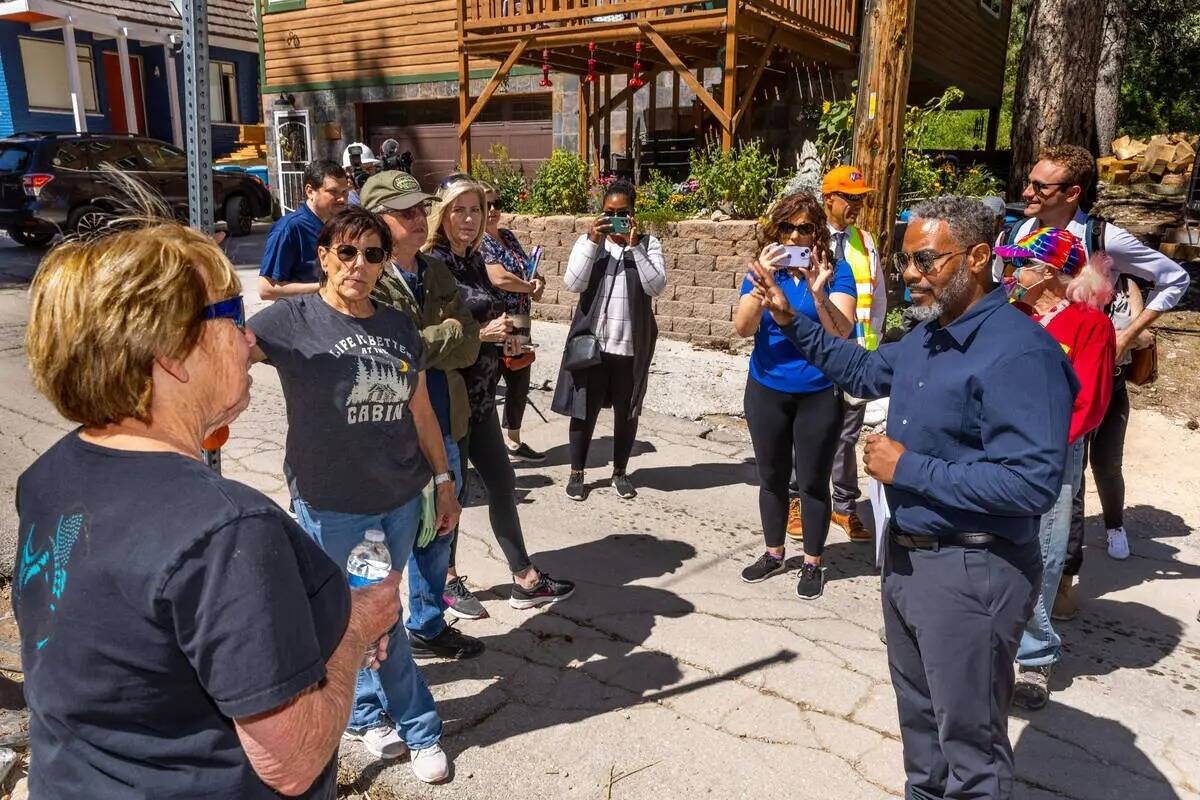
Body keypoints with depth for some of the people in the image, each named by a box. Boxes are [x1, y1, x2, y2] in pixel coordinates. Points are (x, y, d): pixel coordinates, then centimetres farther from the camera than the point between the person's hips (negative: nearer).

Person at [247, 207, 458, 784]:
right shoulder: (293, 320, -9)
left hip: (399, 500, 4)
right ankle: (419, 729, 31)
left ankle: (362, 712, 43)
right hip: (331, 505, -4)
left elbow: (420, 411, 12)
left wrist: (444, 479, 15)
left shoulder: (398, 327, 5)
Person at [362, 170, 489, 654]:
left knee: (437, 535, 19)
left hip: (443, 428, 7)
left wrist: (418, 345, -16)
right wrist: (447, 333, -13)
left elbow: (468, 348, -1)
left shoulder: (437, 274, 8)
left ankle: (427, 627, 39)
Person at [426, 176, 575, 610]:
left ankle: (526, 579, 23)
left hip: (480, 393, 8)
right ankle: (447, 580, 27)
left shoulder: (474, 260, 9)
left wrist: (502, 329, 3)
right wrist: (482, 334, -21)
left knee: (502, 482, 12)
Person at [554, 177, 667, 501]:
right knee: (585, 409, 8)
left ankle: (620, 472, 28)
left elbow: (656, 286, -14)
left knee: (626, 411, 11)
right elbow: (573, 284, -11)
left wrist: (634, 246, -18)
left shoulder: (648, 244, 0)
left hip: (632, 344, 0)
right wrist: (593, 241, -17)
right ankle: (577, 472, 22)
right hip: (591, 340, 0)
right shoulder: (588, 241, 2)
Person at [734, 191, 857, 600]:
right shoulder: (762, 269, -2)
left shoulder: (835, 270, -8)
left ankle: (813, 563, 23)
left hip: (819, 395, -3)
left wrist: (818, 293, -34)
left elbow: (842, 332, -19)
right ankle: (774, 554, 32)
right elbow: (743, 327, -15)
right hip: (766, 391, 3)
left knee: (813, 481, 6)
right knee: (772, 477, 15)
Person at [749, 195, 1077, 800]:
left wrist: (909, 469, -24)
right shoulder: (927, 336, 6)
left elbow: (1032, 483, -31)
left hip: (971, 573, -9)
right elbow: (865, 371, 24)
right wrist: (791, 321, 14)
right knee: (918, 711, 27)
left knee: (969, 740, 8)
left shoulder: (1018, 352, -25)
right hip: (906, 556, 10)